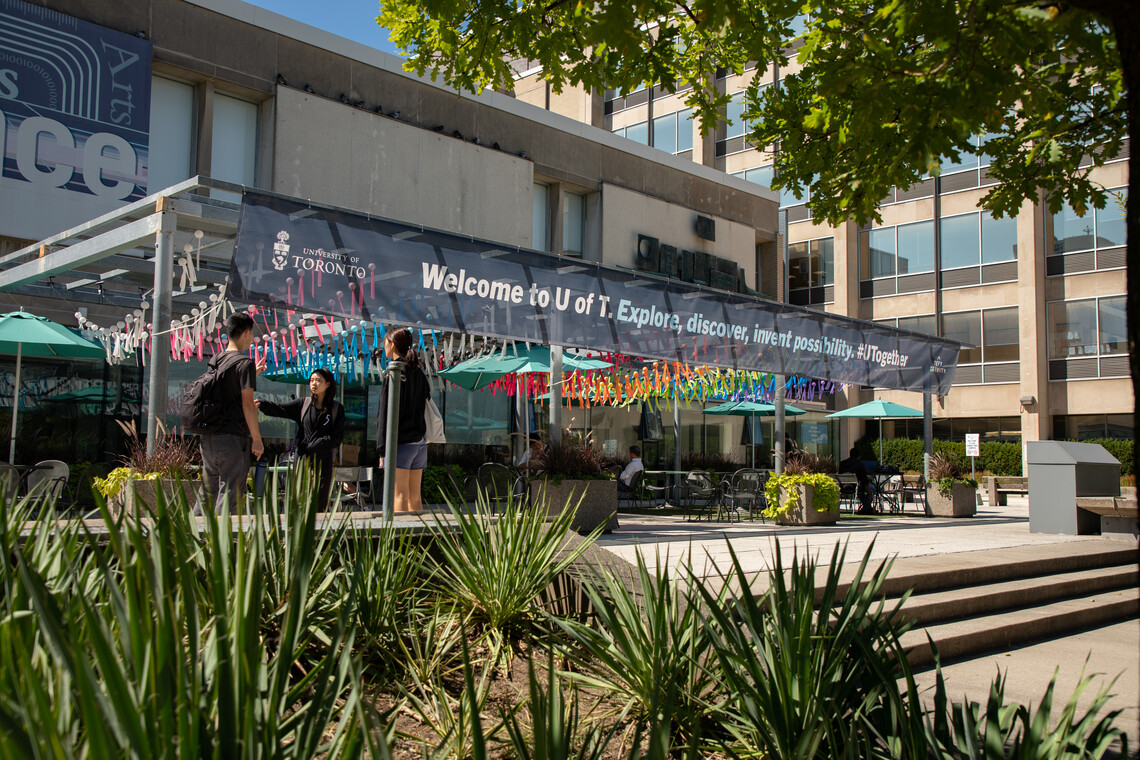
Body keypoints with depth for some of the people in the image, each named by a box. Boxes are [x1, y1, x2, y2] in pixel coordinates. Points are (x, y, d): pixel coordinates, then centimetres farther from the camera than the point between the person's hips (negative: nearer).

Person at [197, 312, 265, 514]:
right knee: (229, 495, -3)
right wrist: (257, 439, -9)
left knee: (206, 494, 15)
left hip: (209, 437, 7)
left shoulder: (214, 361, 13)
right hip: (233, 438, -7)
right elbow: (247, 404, -14)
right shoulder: (244, 363, -9)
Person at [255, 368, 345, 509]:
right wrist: (263, 404, -22)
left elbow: (337, 438, -2)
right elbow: (280, 409, -3)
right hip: (302, 458, 2)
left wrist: (312, 447, -10)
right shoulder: (303, 404, 10)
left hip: (323, 460, -1)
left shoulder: (336, 409, 3)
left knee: (320, 502, -1)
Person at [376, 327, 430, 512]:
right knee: (415, 497, 9)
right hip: (419, 442, 7)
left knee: (400, 497, -7)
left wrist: (382, 448, -9)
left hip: (400, 443, -7)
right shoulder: (419, 373, 13)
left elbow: (386, 413, -11)